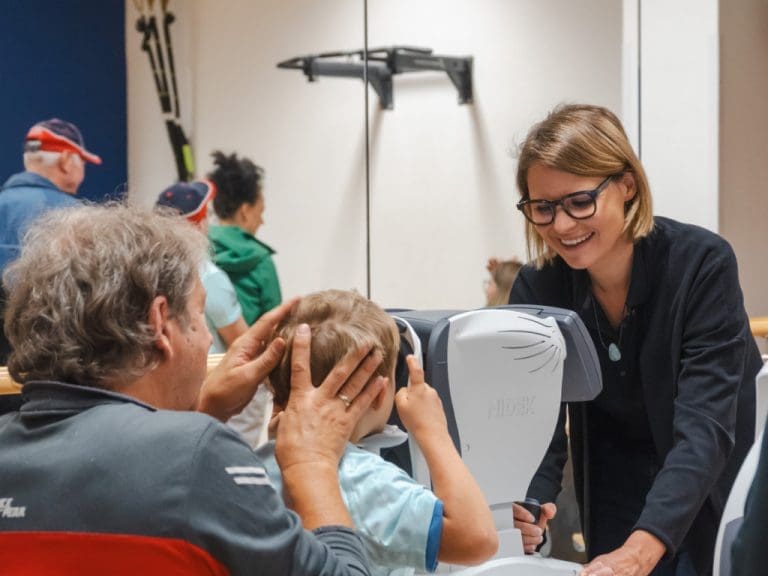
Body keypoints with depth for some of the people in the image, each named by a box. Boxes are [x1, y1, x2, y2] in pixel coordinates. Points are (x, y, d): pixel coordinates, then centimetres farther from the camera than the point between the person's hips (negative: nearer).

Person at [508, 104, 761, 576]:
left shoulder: (702, 264, -26)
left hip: (719, 488, -2)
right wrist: (523, 515, -40)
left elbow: (705, 428, -34)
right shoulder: (536, 288, -16)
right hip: (619, 493, 3)